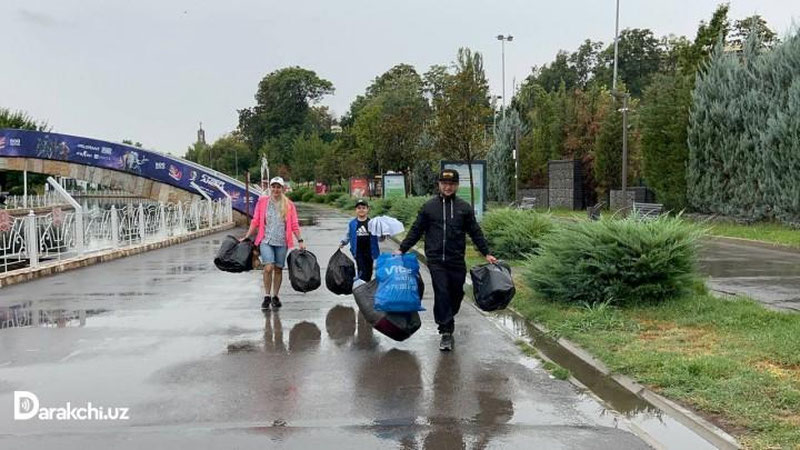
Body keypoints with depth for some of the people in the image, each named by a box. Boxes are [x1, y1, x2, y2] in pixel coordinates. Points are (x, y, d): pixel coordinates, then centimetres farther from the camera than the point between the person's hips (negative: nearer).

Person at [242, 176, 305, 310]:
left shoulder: (288, 204, 5)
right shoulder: (262, 201, 4)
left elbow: (294, 224, 5)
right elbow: (255, 221, 8)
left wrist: (300, 240, 1)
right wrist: (246, 237, 7)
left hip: (282, 242, 1)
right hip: (266, 240, -1)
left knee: (278, 269, 7)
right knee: (268, 267, -15)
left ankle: (275, 296, 22)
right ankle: (267, 296, -1)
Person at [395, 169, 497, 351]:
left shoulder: (464, 208, 7)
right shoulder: (428, 207, 5)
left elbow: (475, 232, 12)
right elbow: (416, 231, 9)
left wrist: (487, 253, 8)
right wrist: (402, 249, 3)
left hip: (457, 261, 2)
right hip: (436, 261, -2)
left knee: (456, 294, 9)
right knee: (441, 294, -10)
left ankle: (447, 321, 34)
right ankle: (446, 333, -4)